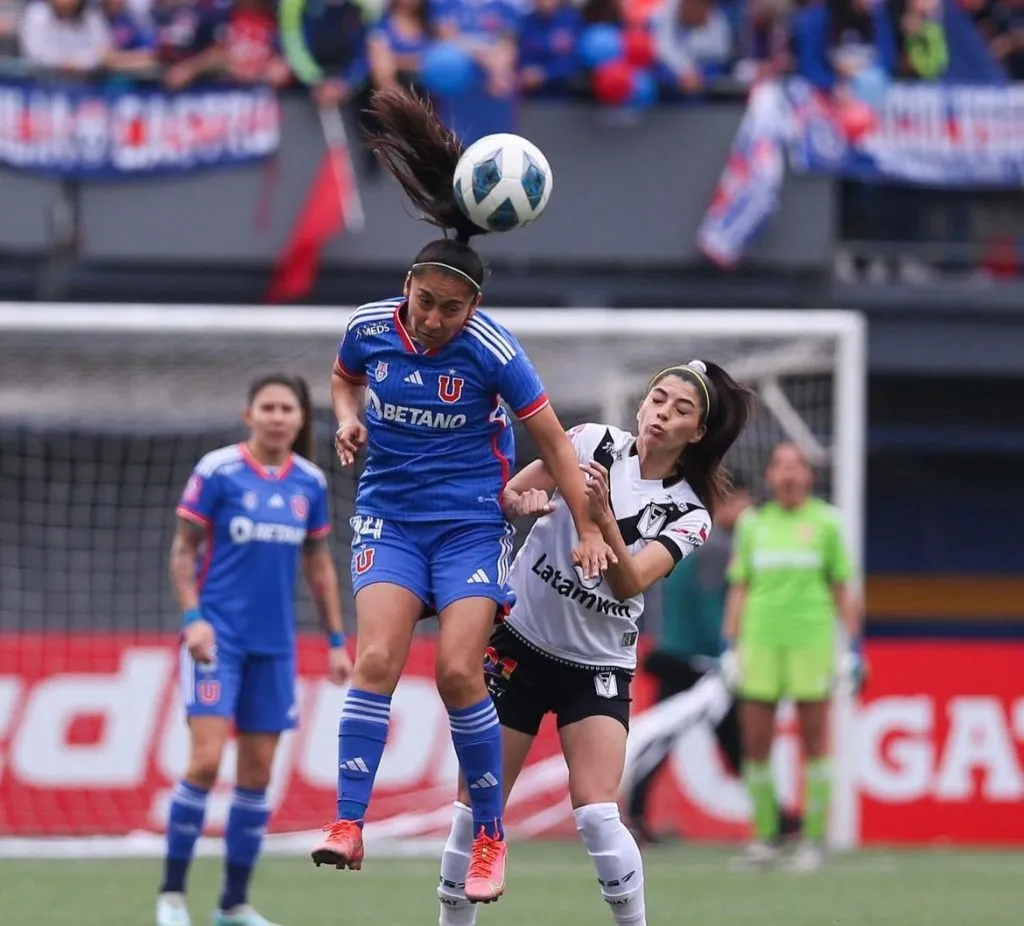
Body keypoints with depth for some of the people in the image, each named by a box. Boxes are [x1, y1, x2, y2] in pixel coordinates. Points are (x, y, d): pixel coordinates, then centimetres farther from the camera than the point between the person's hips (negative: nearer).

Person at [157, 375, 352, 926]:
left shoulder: (310, 483, 6)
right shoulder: (217, 471, -6)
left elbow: (318, 564, 15)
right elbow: (184, 549, -3)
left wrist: (335, 641, 12)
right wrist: (192, 616, -16)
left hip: (274, 643, 5)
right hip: (218, 635, -4)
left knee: (258, 771, 4)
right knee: (206, 760, -14)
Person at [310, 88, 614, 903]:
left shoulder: (491, 349, -16)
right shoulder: (370, 328, -6)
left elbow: (552, 439, -9)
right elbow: (345, 377, 19)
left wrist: (587, 529, -11)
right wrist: (347, 419, -3)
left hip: (472, 520, -2)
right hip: (390, 514, 2)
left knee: (459, 673, -13)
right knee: (376, 660, -16)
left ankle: (490, 836, 2)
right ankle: (349, 826, -20)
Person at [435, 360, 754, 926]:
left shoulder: (688, 515, -5)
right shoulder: (594, 443, -5)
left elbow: (629, 583, -19)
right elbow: (506, 493, -6)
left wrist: (602, 516, -35)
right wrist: (522, 499, -29)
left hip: (598, 666, 0)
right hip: (519, 643, 0)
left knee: (596, 813, -16)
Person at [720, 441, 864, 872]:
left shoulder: (826, 522, 4)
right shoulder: (753, 524, 11)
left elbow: (844, 589, 6)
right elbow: (738, 588, 15)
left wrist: (854, 647, 1)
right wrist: (730, 647, 9)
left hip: (812, 639, -2)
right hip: (760, 640, 2)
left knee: (814, 741, -2)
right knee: (755, 743, -1)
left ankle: (813, 838, 3)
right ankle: (764, 835, 7)